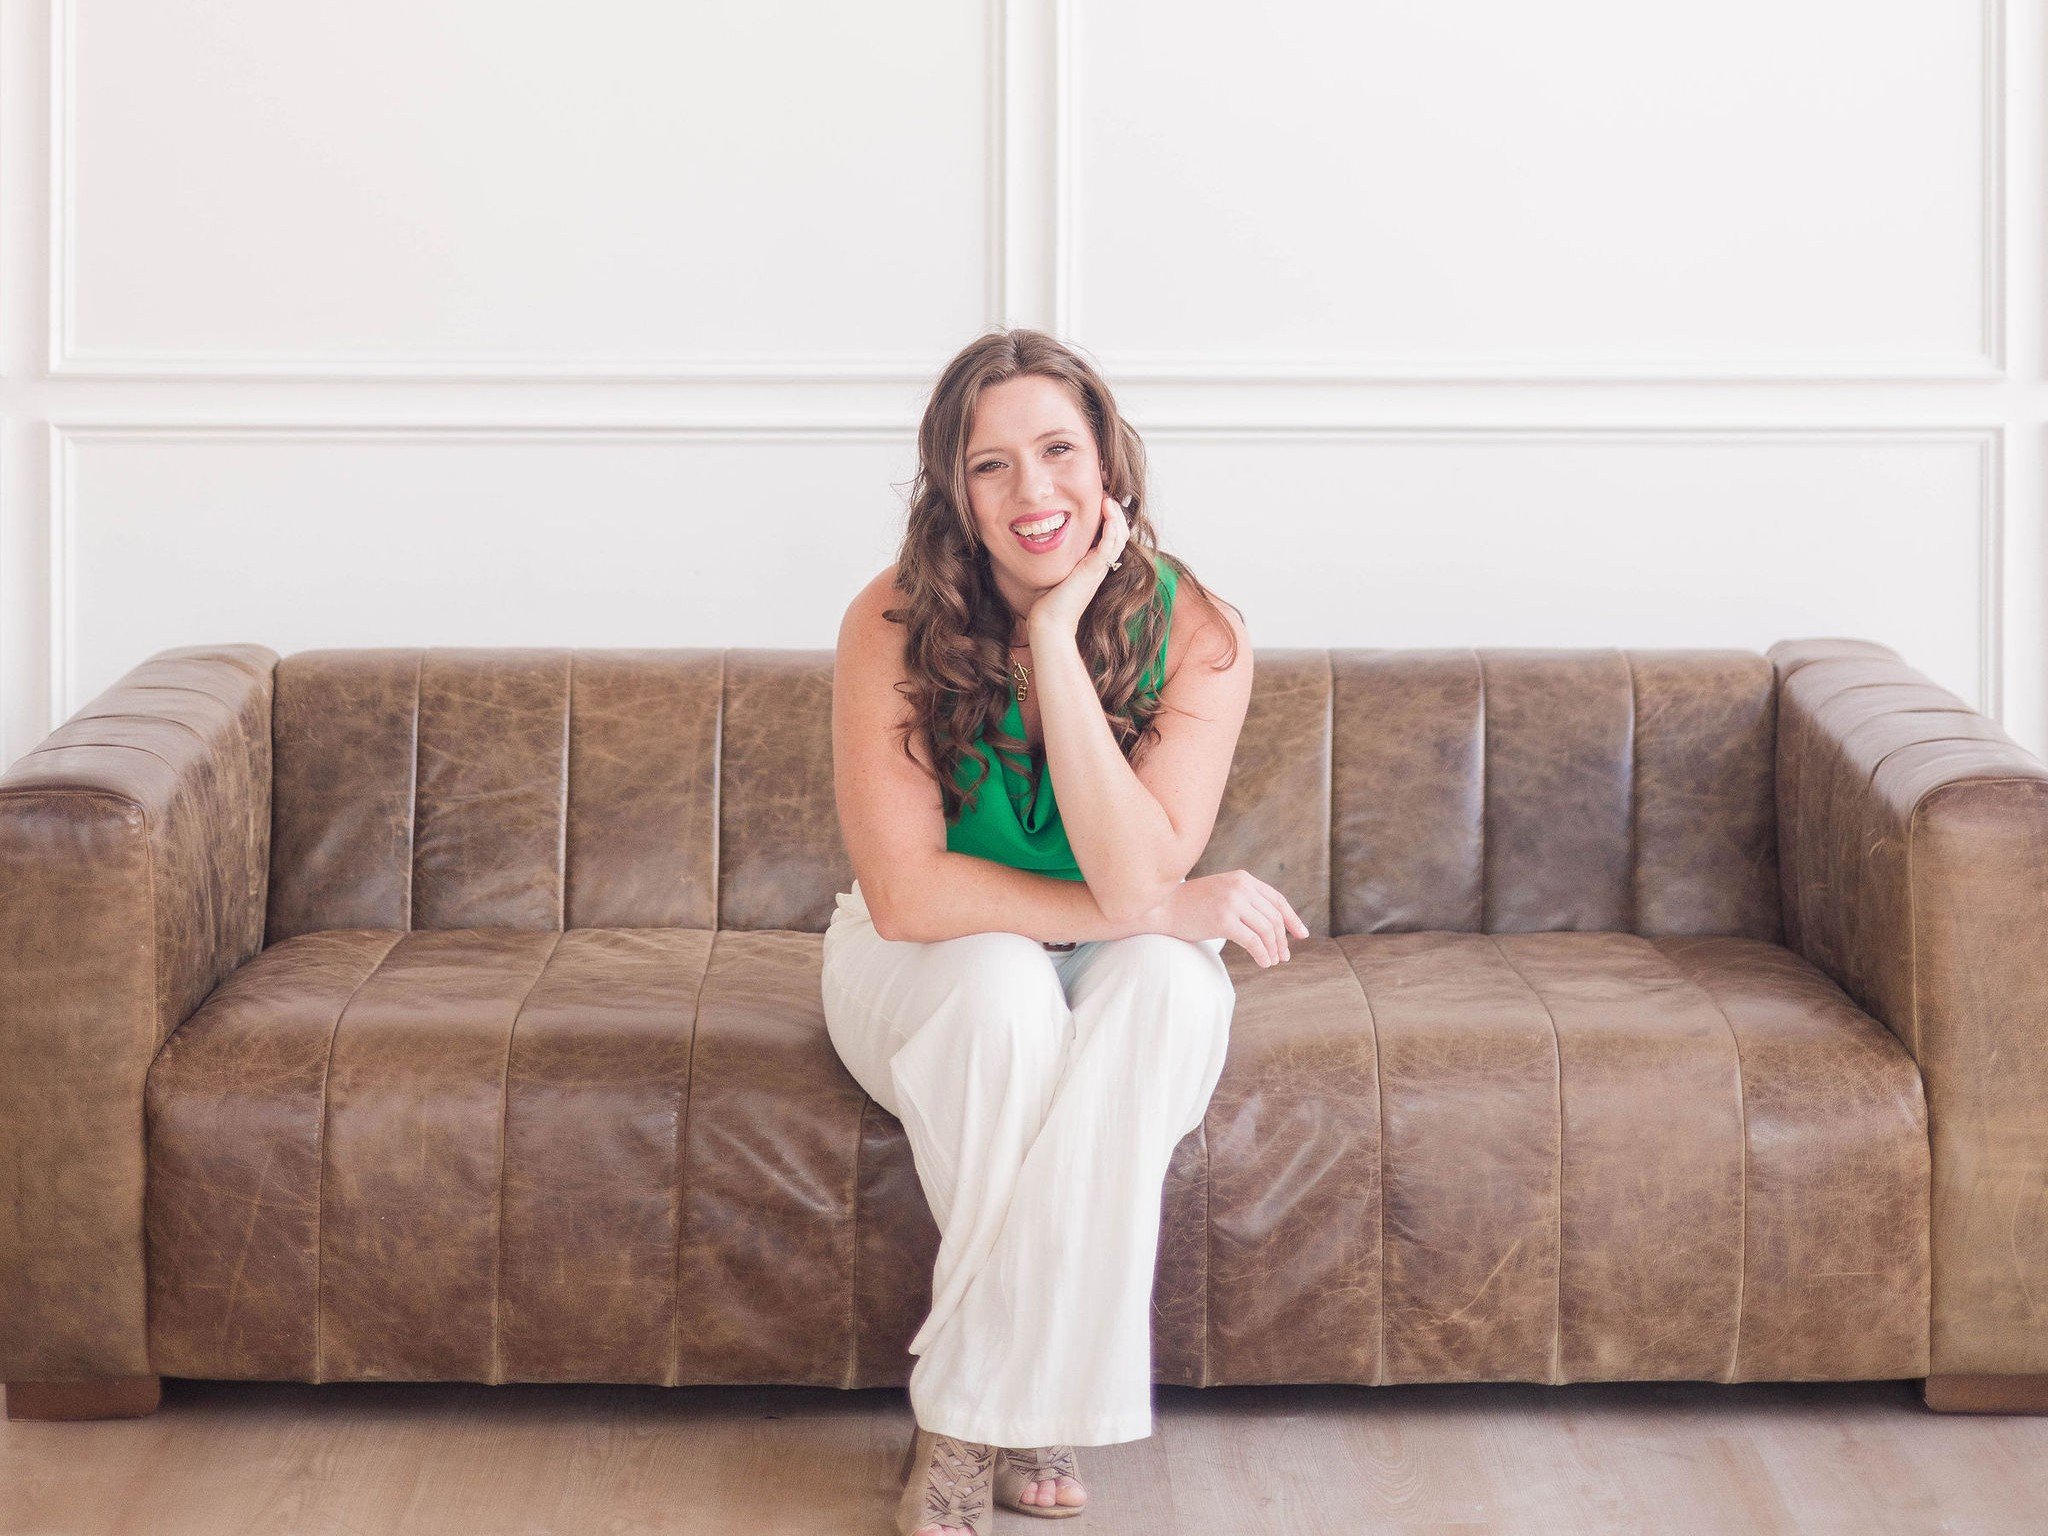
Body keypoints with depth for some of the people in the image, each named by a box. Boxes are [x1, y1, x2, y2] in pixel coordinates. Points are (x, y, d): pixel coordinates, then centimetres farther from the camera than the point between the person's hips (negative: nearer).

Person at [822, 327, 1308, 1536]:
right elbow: (906, 892, -24)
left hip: (1117, 973, 1)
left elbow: (1137, 881, -28)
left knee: (1167, 983, -33)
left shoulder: (1195, 632, -17)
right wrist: (1166, 907, -25)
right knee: (1004, 986, -35)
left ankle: (970, 1415, -25)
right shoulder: (895, 624, -19)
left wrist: (1056, 640, -32)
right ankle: (1037, 1407, -22)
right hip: (930, 973, -1)